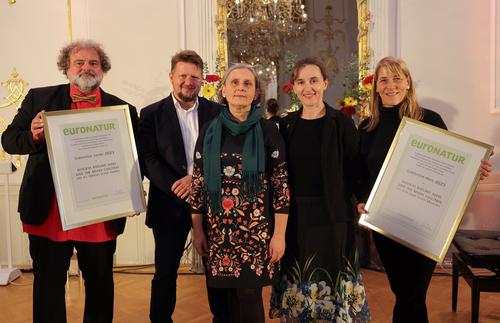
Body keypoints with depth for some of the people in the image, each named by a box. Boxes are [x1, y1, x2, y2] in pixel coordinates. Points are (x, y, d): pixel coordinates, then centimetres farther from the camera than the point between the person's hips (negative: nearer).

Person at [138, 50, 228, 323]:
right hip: (170, 204, -1)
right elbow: (148, 160, -6)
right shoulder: (151, 114, 0)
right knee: (165, 272, 10)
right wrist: (177, 188, -19)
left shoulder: (217, 112, 4)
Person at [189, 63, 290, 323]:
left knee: (249, 296, 2)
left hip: (256, 229, -2)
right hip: (218, 229, 2)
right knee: (229, 295, 10)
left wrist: (279, 234, -7)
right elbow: (198, 183, 7)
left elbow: (281, 184, -3)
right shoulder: (209, 132, 5)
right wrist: (197, 230, 5)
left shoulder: (267, 131, -2)